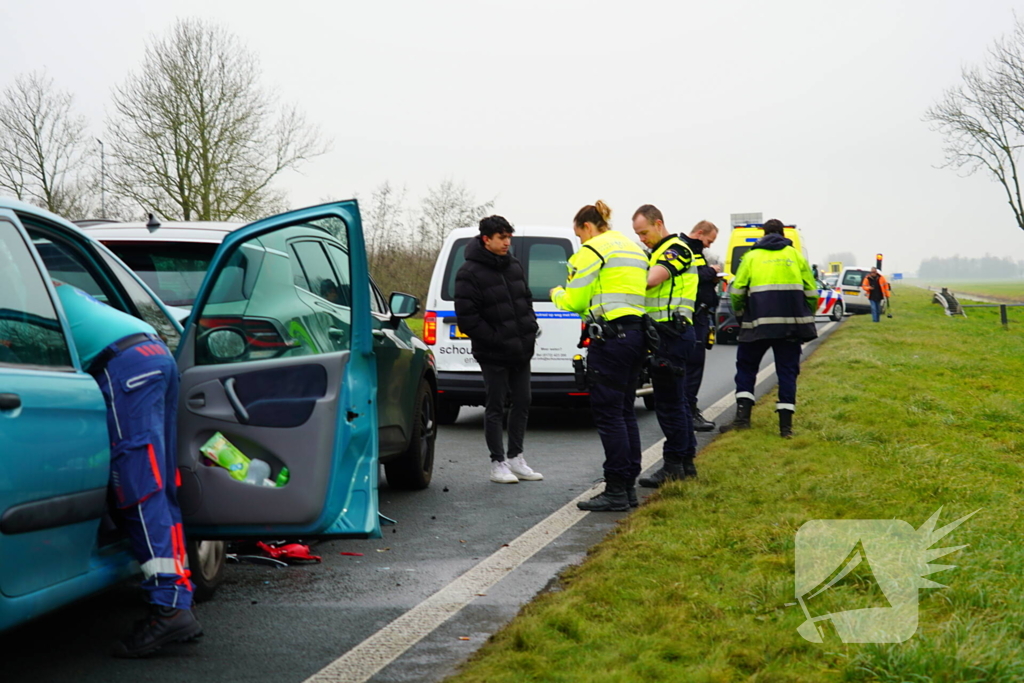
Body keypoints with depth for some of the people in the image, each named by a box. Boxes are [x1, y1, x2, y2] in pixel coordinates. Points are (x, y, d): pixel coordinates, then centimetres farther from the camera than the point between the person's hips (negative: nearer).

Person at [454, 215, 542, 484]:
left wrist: (531, 328, 6)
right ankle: (498, 463, 9)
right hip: (493, 355, -7)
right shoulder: (470, 273, -13)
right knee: (495, 408, 1)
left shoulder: (514, 265, 10)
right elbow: (466, 316, -17)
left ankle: (515, 458, 23)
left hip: (521, 351, 7)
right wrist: (495, 339, -18)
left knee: (522, 403, 12)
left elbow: (526, 299, 21)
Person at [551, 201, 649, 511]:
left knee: (608, 412, -6)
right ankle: (629, 486, 15)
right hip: (636, 332, 9)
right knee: (625, 410, 13)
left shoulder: (592, 251, -6)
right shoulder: (634, 249, 22)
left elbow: (575, 301, -7)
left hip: (610, 337, -9)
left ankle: (616, 491, -7)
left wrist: (557, 293, 14)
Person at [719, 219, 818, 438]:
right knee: (787, 370, 7)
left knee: (746, 366, 14)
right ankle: (786, 425, 3)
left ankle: (743, 416, 2)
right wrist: (806, 318, 20)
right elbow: (812, 292, 7)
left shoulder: (751, 257, 8)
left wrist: (740, 314, 17)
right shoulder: (796, 256, 11)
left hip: (759, 323, -1)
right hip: (791, 323, 1)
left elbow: (737, 291, 1)